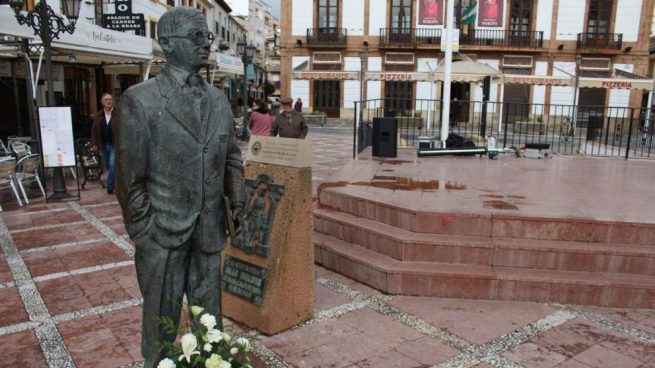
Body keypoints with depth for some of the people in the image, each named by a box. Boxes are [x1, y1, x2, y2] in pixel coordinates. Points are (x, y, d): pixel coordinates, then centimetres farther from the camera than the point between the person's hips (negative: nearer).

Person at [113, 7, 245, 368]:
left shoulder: (219, 99, 6)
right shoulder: (139, 101, -9)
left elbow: (231, 157, 13)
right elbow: (130, 178, -9)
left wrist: (237, 200, 1)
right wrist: (144, 232, -9)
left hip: (210, 231, 4)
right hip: (162, 235, -4)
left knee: (209, 317, 18)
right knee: (161, 321, 14)